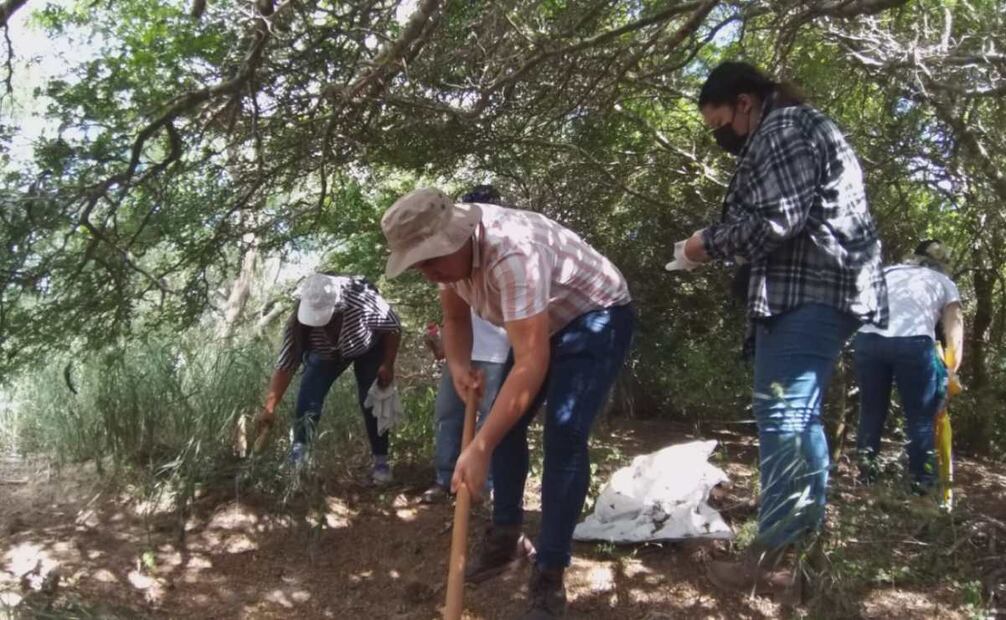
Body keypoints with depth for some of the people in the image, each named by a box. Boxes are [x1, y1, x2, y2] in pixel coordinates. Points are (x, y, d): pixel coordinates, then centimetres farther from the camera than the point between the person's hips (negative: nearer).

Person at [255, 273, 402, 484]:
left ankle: (381, 461, 0)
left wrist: (388, 365, -22)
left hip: (369, 348, -2)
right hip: (326, 353, 2)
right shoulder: (298, 321, -35)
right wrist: (269, 407, -38)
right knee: (308, 396, -12)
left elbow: (394, 328, -24)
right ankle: (297, 458, -3)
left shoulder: (363, 300, -43)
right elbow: (285, 367, -31)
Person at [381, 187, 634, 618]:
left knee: (564, 437, -19)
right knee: (503, 423, 8)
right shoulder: (447, 248, -12)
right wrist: (459, 366, -15)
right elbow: (455, 319, 6)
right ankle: (506, 537, 25)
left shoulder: (512, 253, -39)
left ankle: (549, 573, -8)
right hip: (541, 324, 9)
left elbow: (531, 365, -42)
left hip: (596, 318, -8)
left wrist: (479, 449, -43)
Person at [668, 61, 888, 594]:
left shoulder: (782, 129, -7)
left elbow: (776, 220, -19)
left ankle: (765, 563, -9)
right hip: (818, 290, 12)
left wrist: (710, 242, -5)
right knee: (798, 416, 17)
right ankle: (806, 525, 30)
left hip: (807, 293, -12)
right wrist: (722, 247, 13)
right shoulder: (799, 129, 27)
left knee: (781, 416, -12)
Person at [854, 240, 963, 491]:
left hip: (868, 337, 2)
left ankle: (865, 474, 18)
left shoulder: (887, 272, 32)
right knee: (921, 418, 10)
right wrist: (950, 370, 21)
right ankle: (922, 483, 11)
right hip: (914, 342, -2)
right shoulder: (945, 283, 26)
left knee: (871, 411, 17)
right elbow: (954, 330, 17)